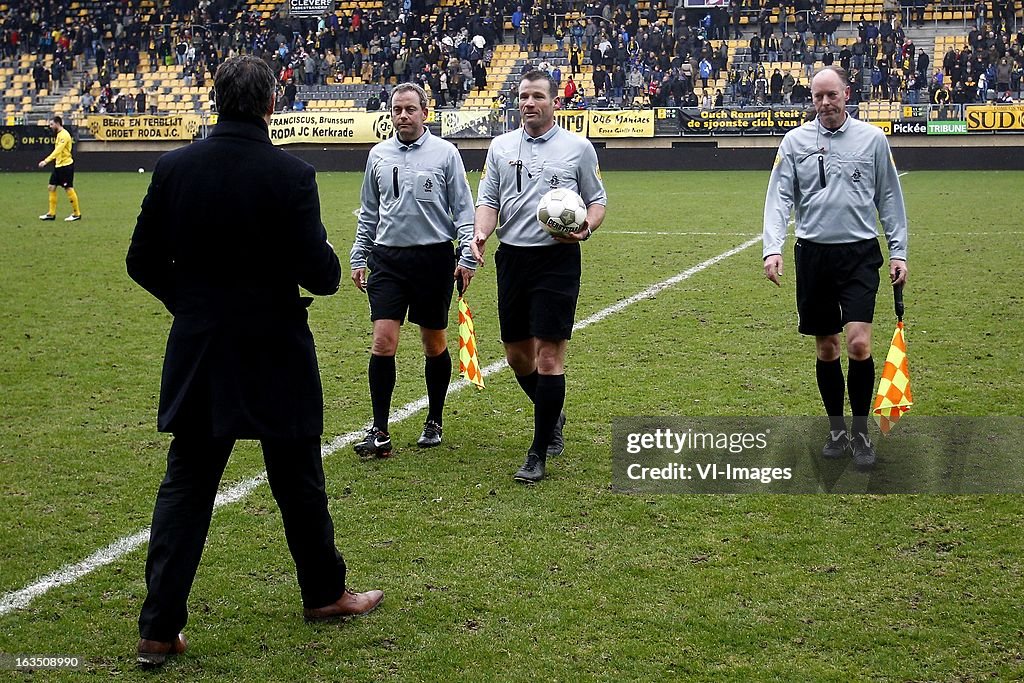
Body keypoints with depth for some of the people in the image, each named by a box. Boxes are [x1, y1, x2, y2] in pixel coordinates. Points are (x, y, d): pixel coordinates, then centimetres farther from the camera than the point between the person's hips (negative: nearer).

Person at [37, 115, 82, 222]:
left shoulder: (64, 135, -16)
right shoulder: (59, 134, 14)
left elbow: (58, 151, -26)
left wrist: (46, 161, -32)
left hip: (66, 165, -10)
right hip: (58, 165, 10)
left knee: (69, 189, -5)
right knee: (51, 187, 7)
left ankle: (77, 214, 4)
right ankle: (51, 214, 11)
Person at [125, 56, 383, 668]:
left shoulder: (174, 168, -4)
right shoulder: (291, 174, -15)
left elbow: (143, 262, 2)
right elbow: (320, 274, -17)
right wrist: (329, 261, 7)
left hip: (198, 352, 3)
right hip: (276, 356, -3)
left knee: (185, 485, 8)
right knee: (298, 480, 15)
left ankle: (160, 628, 6)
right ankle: (324, 592, 33)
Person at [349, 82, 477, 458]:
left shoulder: (445, 153, 0)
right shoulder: (379, 155, 9)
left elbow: (463, 209, 1)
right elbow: (368, 212, 18)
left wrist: (468, 257, -7)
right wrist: (358, 258, 14)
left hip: (434, 258, -2)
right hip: (387, 258, 2)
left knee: (434, 343, 8)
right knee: (383, 342, -7)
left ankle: (434, 422, 24)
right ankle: (379, 431, -3)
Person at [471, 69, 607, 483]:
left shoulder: (578, 147, 2)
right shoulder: (501, 147, 10)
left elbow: (596, 199, 7)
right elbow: (489, 199, 9)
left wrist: (587, 227, -14)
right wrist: (481, 233, -11)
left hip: (557, 259, -4)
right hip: (512, 258, 4)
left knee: (548, 356, -8)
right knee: (517, 354, 10)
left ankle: (538, 455, -1)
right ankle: (553, 416, 38)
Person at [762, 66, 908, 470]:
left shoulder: (872, 138, 4)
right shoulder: (796, 141, 5)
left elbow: (889, 198, 9)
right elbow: (780, 196, 0)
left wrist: (898, 251, 5)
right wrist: (772, 248, -13)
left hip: (859, 254, -1)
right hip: (813, 253, 2)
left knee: (858, 343, -13)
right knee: (825, 348, 7)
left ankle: (860, 432, 2)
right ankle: (836, 430, 22)